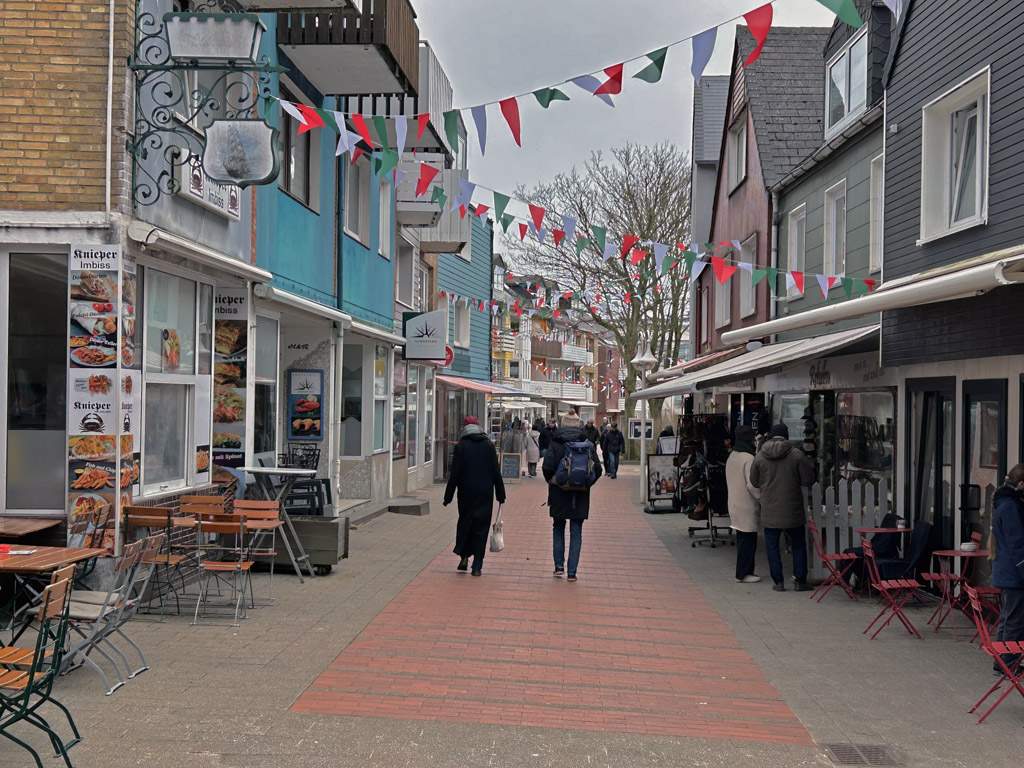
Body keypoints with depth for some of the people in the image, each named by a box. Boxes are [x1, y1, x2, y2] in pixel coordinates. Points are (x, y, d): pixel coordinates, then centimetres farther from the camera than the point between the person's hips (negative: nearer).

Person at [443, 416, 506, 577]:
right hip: (485, 493, 1)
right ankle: (477, 566, 3)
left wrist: (448, 496, 1)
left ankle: (464, 556, 9)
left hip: (466, 492, -1)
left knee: (464, 522, 17)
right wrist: (500, 495, 9)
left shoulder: (461, 446, -4)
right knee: (481, 527, 4)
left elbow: (454, 474, -5)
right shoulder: (489, 445, 3)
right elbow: (496, 473, 4)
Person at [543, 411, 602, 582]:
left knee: (558, 529, 18)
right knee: (576, 533, 6)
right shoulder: (588, 444, 0)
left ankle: (559, 565, 13)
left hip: (559, 494, -1)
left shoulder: (555, 443, -6)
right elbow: (597, 469, -3)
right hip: (580, 496, 1)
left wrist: (551, 481, 4)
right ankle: (572, 571, 3)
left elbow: (547, 467, -14)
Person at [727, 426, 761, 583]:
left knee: (742, 539, 15)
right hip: (747, 506, -9)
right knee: (748, 540, -1)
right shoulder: (748, 459, -19)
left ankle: (744, 571, 22)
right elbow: (752, 485, -22)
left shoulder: (731, 457, 9)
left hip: (735, 504, 9)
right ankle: (743, 574, 3)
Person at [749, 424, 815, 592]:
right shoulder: (796, 454, -8)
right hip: (792, 510, -1)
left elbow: (754, 482, 8)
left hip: (769, 511, 1)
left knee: (772, 546, 9)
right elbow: (808, 480, -4)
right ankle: (800, 581, 13)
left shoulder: (759, 457, -2)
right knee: (799, 545, 12)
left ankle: (778, 582, 9)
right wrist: (809, 466, 16)